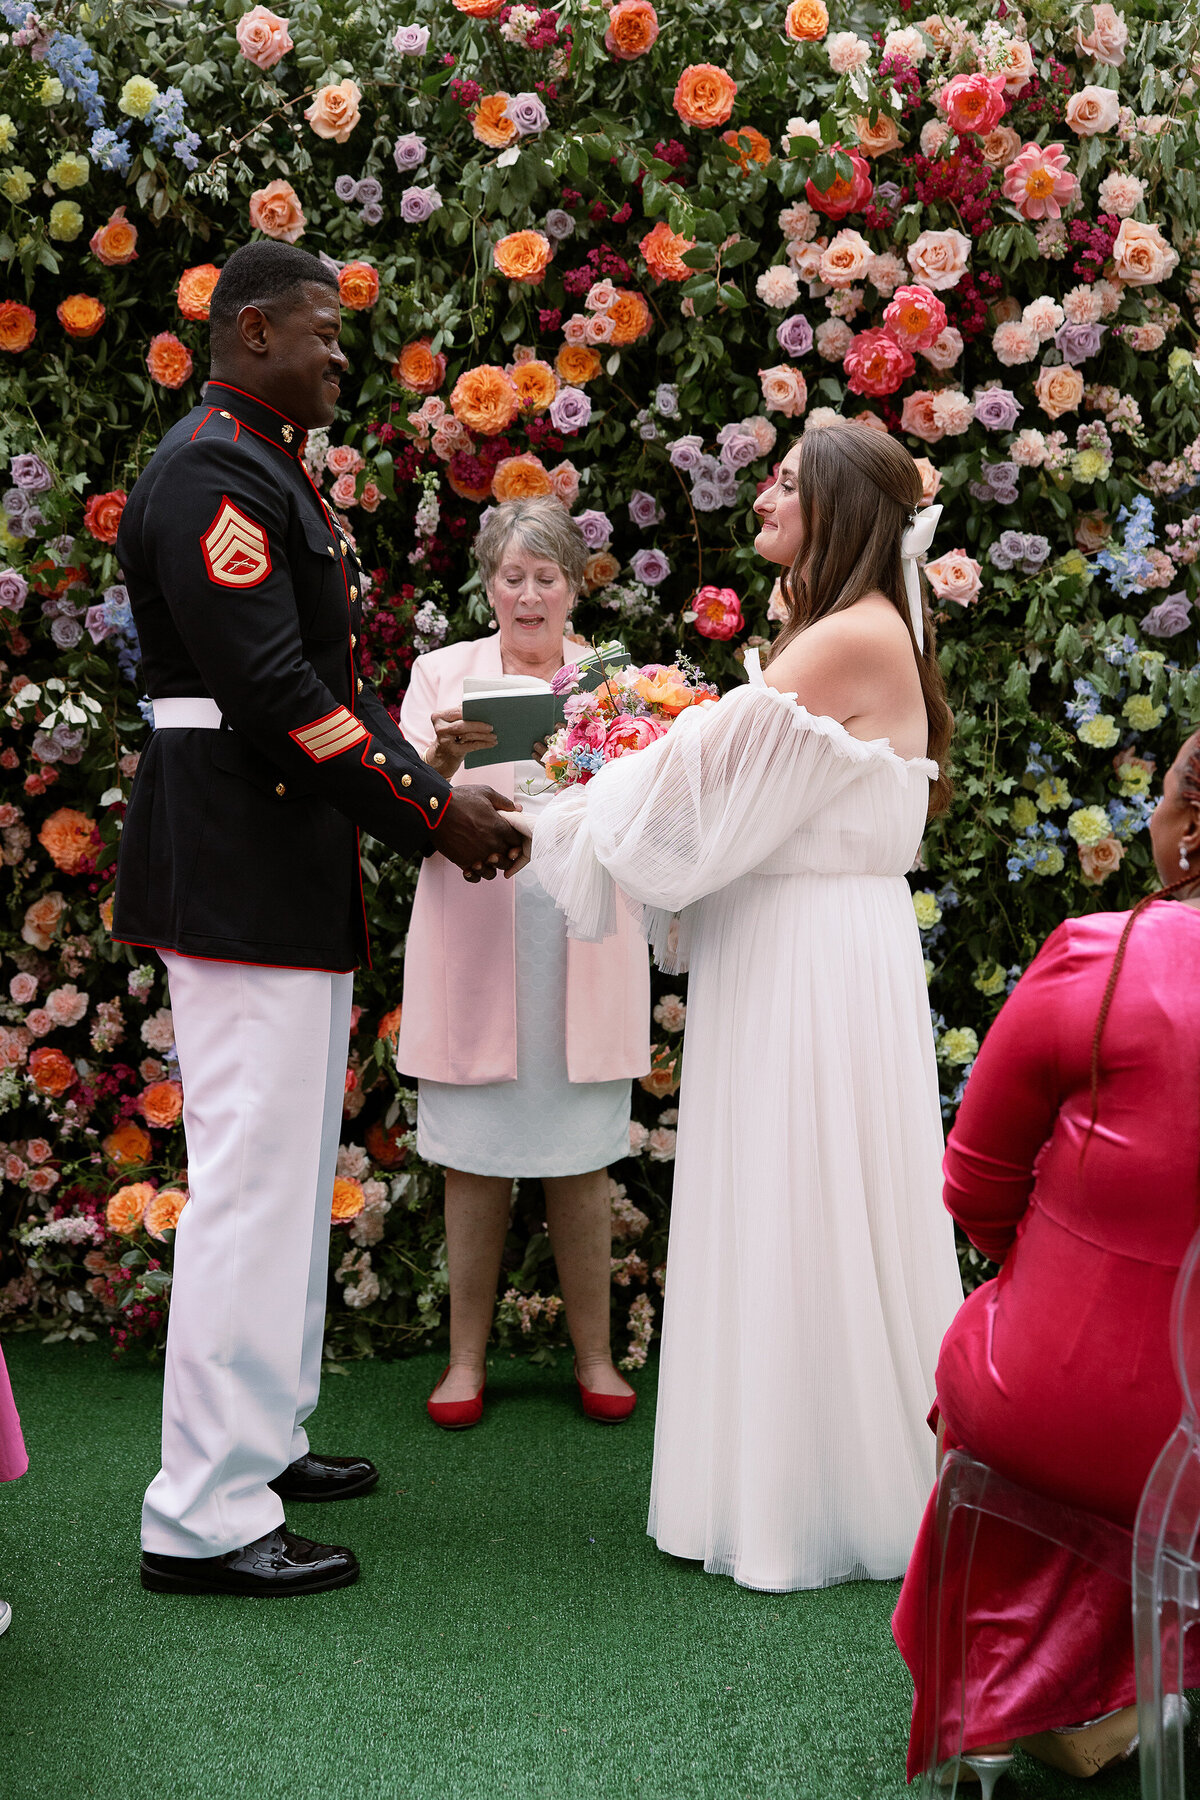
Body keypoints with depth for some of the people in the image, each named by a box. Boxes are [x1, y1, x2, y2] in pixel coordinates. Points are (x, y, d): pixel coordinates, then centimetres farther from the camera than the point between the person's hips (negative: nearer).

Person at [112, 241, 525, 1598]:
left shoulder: (266, 468, 19)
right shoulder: (210, 475, -15)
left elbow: (324, 670, 18)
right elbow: (273, 688, -23)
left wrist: (429, 787, 6)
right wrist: (428, 814, -16)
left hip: (284, 871, 11)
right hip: (238, 869, -11)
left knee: (286, 1169, 17)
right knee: (251, 1176, -7)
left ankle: (260, 1438, 30)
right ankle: (207, 1516, 2)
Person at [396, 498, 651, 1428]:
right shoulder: (442, 673, 8)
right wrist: (442, 758, -20)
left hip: (584, 944, 0)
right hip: (474, 940, 0)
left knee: (581, 1155, 4)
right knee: (476, 1157, 3)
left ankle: (595, 1354, 16)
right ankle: (467, 1356, 15)